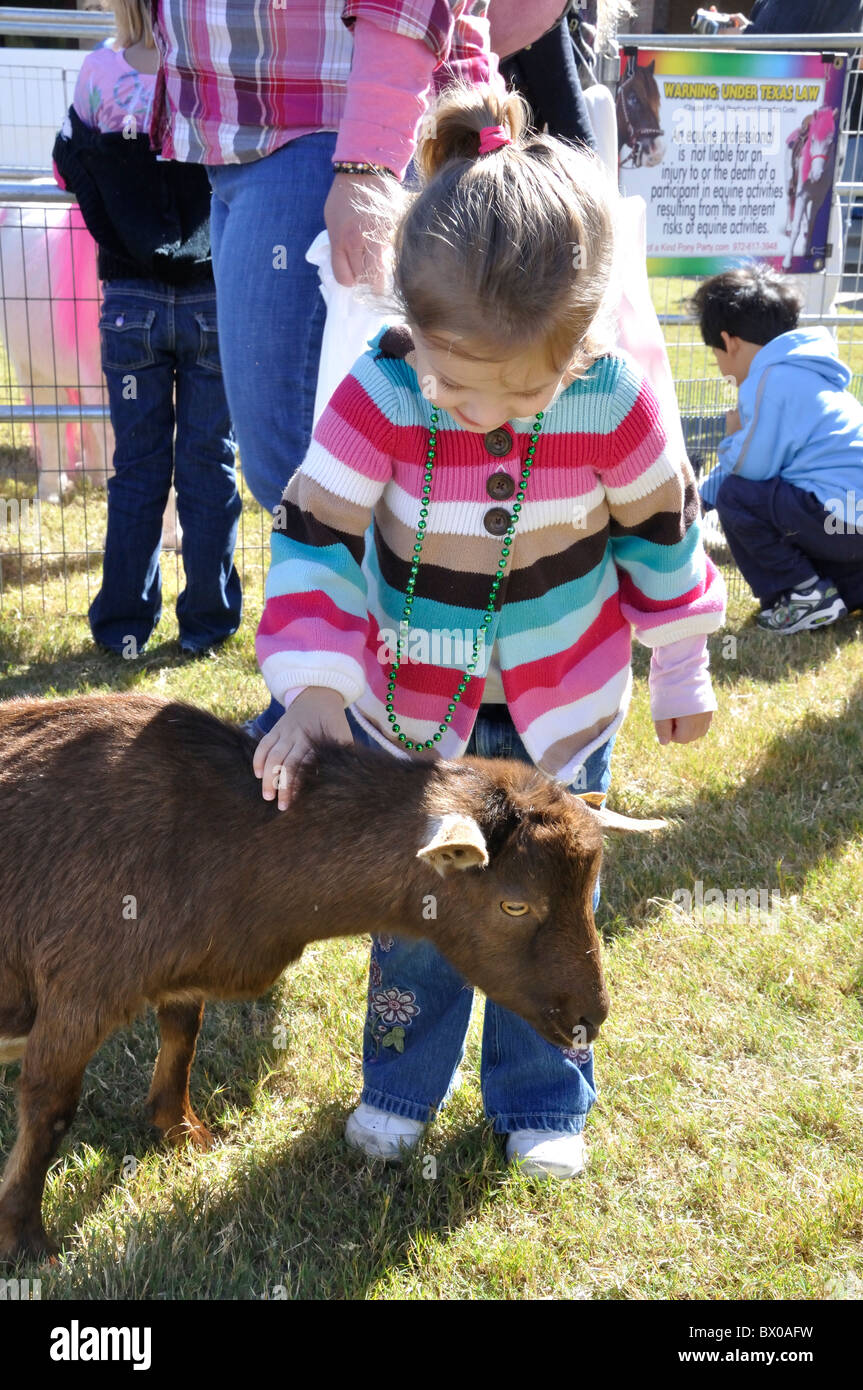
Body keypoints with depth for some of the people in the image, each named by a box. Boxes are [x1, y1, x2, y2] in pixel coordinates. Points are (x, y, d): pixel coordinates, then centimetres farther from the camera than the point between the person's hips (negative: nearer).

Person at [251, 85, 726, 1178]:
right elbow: (314, 541, -17)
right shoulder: (378, 398, -23)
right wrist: (312, 691, -26)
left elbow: (661, 531, -5)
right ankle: (400, 1082, 37)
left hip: (564, 702, 0)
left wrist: (680, 669, 5)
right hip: (409, 699, 0)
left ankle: (542, 1099, 34)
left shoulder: (617, 403, -21)